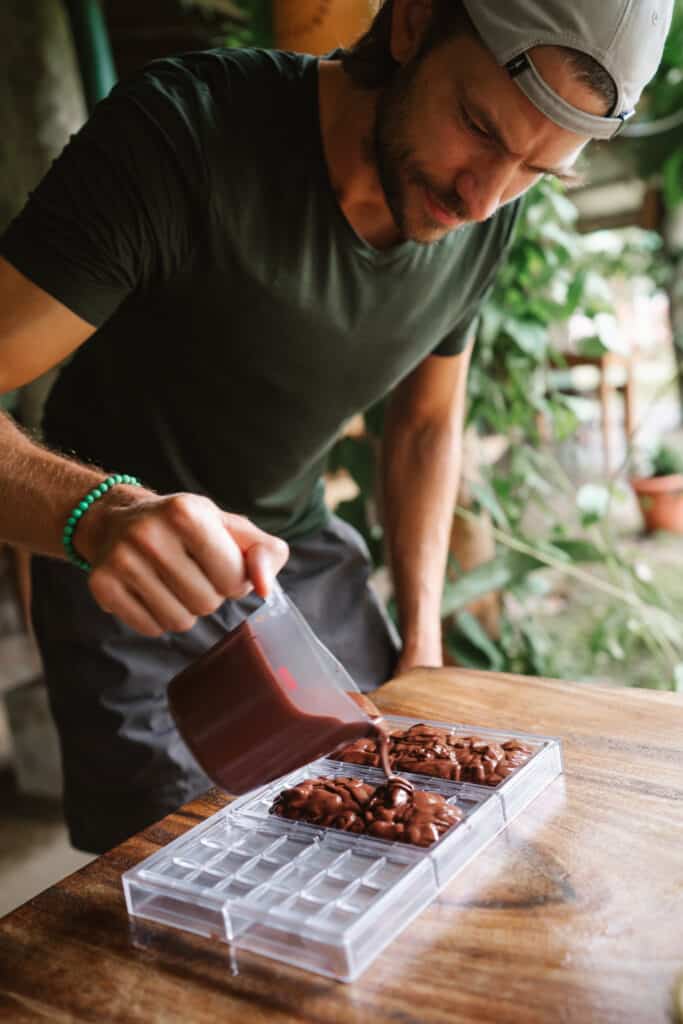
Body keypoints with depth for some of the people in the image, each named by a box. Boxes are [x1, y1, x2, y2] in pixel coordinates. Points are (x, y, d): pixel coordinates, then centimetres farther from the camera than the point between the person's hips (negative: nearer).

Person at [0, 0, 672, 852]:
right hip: (114, 566, -4)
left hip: (298, 550, 5)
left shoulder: (488, 221, -10)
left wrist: (420, 643, 0)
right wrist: (100, 514, -49)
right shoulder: (180, 134, -28)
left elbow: (427, 423, 4)